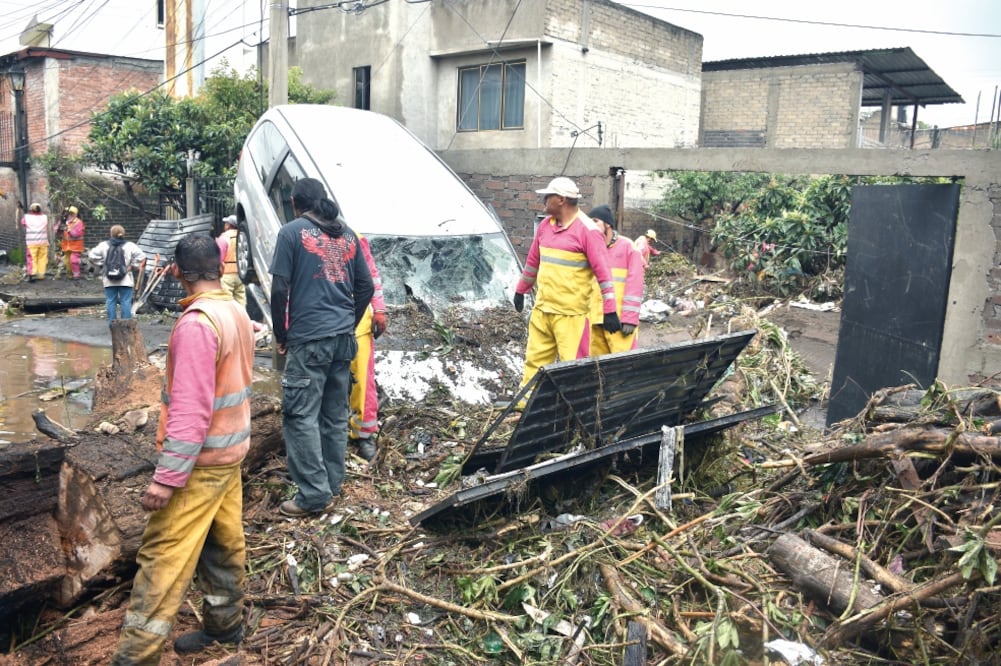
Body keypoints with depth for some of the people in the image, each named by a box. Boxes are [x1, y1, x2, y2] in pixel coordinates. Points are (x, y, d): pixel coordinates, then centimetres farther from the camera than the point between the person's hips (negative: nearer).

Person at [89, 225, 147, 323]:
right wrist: (132, 265, -2)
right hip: (125, 280, -1)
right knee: (126, 301, 1)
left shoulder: (103, 245, 2)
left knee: (111, 301, 7)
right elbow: (141, 256, -10)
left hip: (109, 280, 1)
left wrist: (101, 264, 7)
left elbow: (92, 255, 0)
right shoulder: (129, 245, -3)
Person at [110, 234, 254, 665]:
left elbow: (190, 410, -25)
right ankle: (224, 624, 31)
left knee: (163, 557, -2)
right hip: (231, 450, 9)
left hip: (202, 459, -9)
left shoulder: (197, 322, -22)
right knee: (224, 543, 18)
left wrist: (166, 478, -23)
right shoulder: (238, 313, 6)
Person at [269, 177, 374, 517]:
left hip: (308, 338, -6)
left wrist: (280, 336, 2)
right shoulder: (347, 234, 14)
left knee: (301, 415, -2)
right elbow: (366, 287, 14)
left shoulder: (292, 232, -3)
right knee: (336, 413, 12)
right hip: (344, 338, 6)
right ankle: (332, 483, 21)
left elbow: (279, 289, -8)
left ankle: (313, 494, -2)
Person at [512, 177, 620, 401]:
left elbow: (603, 272, -15)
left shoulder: (588, 230, -13)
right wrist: (521, 290, 28)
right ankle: (526, 402, 22)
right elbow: (533, 260, 22)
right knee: (535, 358, 12)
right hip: (542, 309, 7)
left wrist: (609, 310, -18)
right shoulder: (545, 225, 9)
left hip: (571, 313, -7)